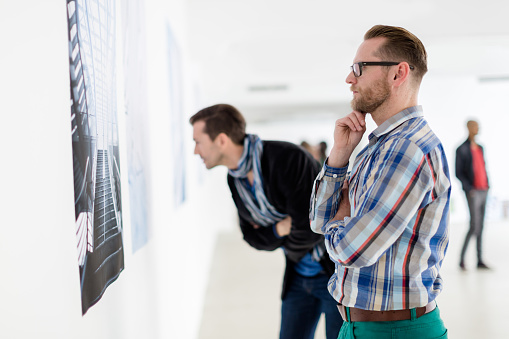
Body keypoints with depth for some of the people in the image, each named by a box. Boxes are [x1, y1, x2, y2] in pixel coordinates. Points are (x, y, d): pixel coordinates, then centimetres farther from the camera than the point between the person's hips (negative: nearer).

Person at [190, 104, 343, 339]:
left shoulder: (289, 159, -26)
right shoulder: (235, 179, 0)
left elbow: (308, 230, -26)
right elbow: (252, 235, 5)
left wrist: (288, 248, -6)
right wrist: (279, 229, -15)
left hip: (335, 272, -7)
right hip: (298, 277, 7)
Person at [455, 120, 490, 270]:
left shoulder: (480, 148, 16)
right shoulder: (461, 149, -9)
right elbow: (458, 173, -11)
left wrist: (487, 185, 9)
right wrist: (469, 189, -19)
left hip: (483, 191, 8)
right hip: (472, 193, -8)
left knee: (480, 226, 8)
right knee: (474, 226, -14)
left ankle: (479, 260, 13)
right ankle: (462, 258, -2)